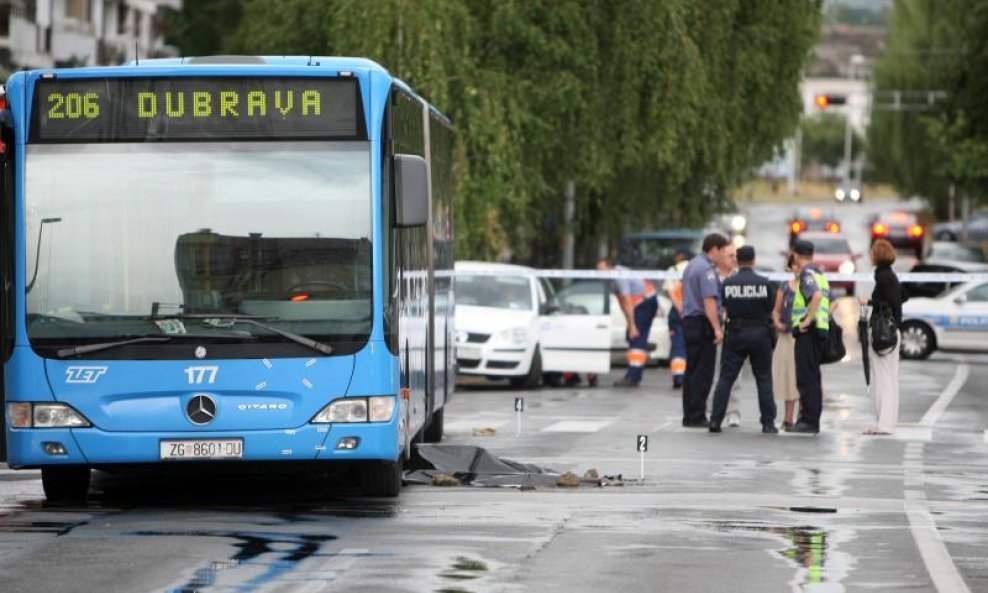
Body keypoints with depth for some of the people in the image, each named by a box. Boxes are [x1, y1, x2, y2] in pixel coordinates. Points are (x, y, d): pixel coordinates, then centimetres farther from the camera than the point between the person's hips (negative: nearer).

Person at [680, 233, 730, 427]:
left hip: (689, 321, 10)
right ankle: (696, 417, -8)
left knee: (692, 371, 11)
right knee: (703, 373, -7)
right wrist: (717, 329, -23)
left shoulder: (692, 265, 17)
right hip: (702, 323, -10)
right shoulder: (706, 269, -14)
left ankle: (689, 416, 13)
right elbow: (709, 301, -21)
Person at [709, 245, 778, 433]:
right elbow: (770, 310, 1)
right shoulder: (763, 282, -7)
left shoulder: (728, 283, -4)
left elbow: (725, 309, 5)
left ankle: (715, 420, -4)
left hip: (736, 333, 1)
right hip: (760, 333, -1)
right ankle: (768, 423, 7)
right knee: (764, 379, 8)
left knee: (726, 377, 4)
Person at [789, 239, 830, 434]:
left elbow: (817, 295, -27)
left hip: (807, 331, -10)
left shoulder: (807, 274, -10)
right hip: (820, 330, 10)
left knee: (806, 379, -9)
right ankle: (812, 420, 15)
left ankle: (809, 420, -12)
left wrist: (808, 319, -21)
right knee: (813, 377, 13)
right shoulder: (820, 275, 19)